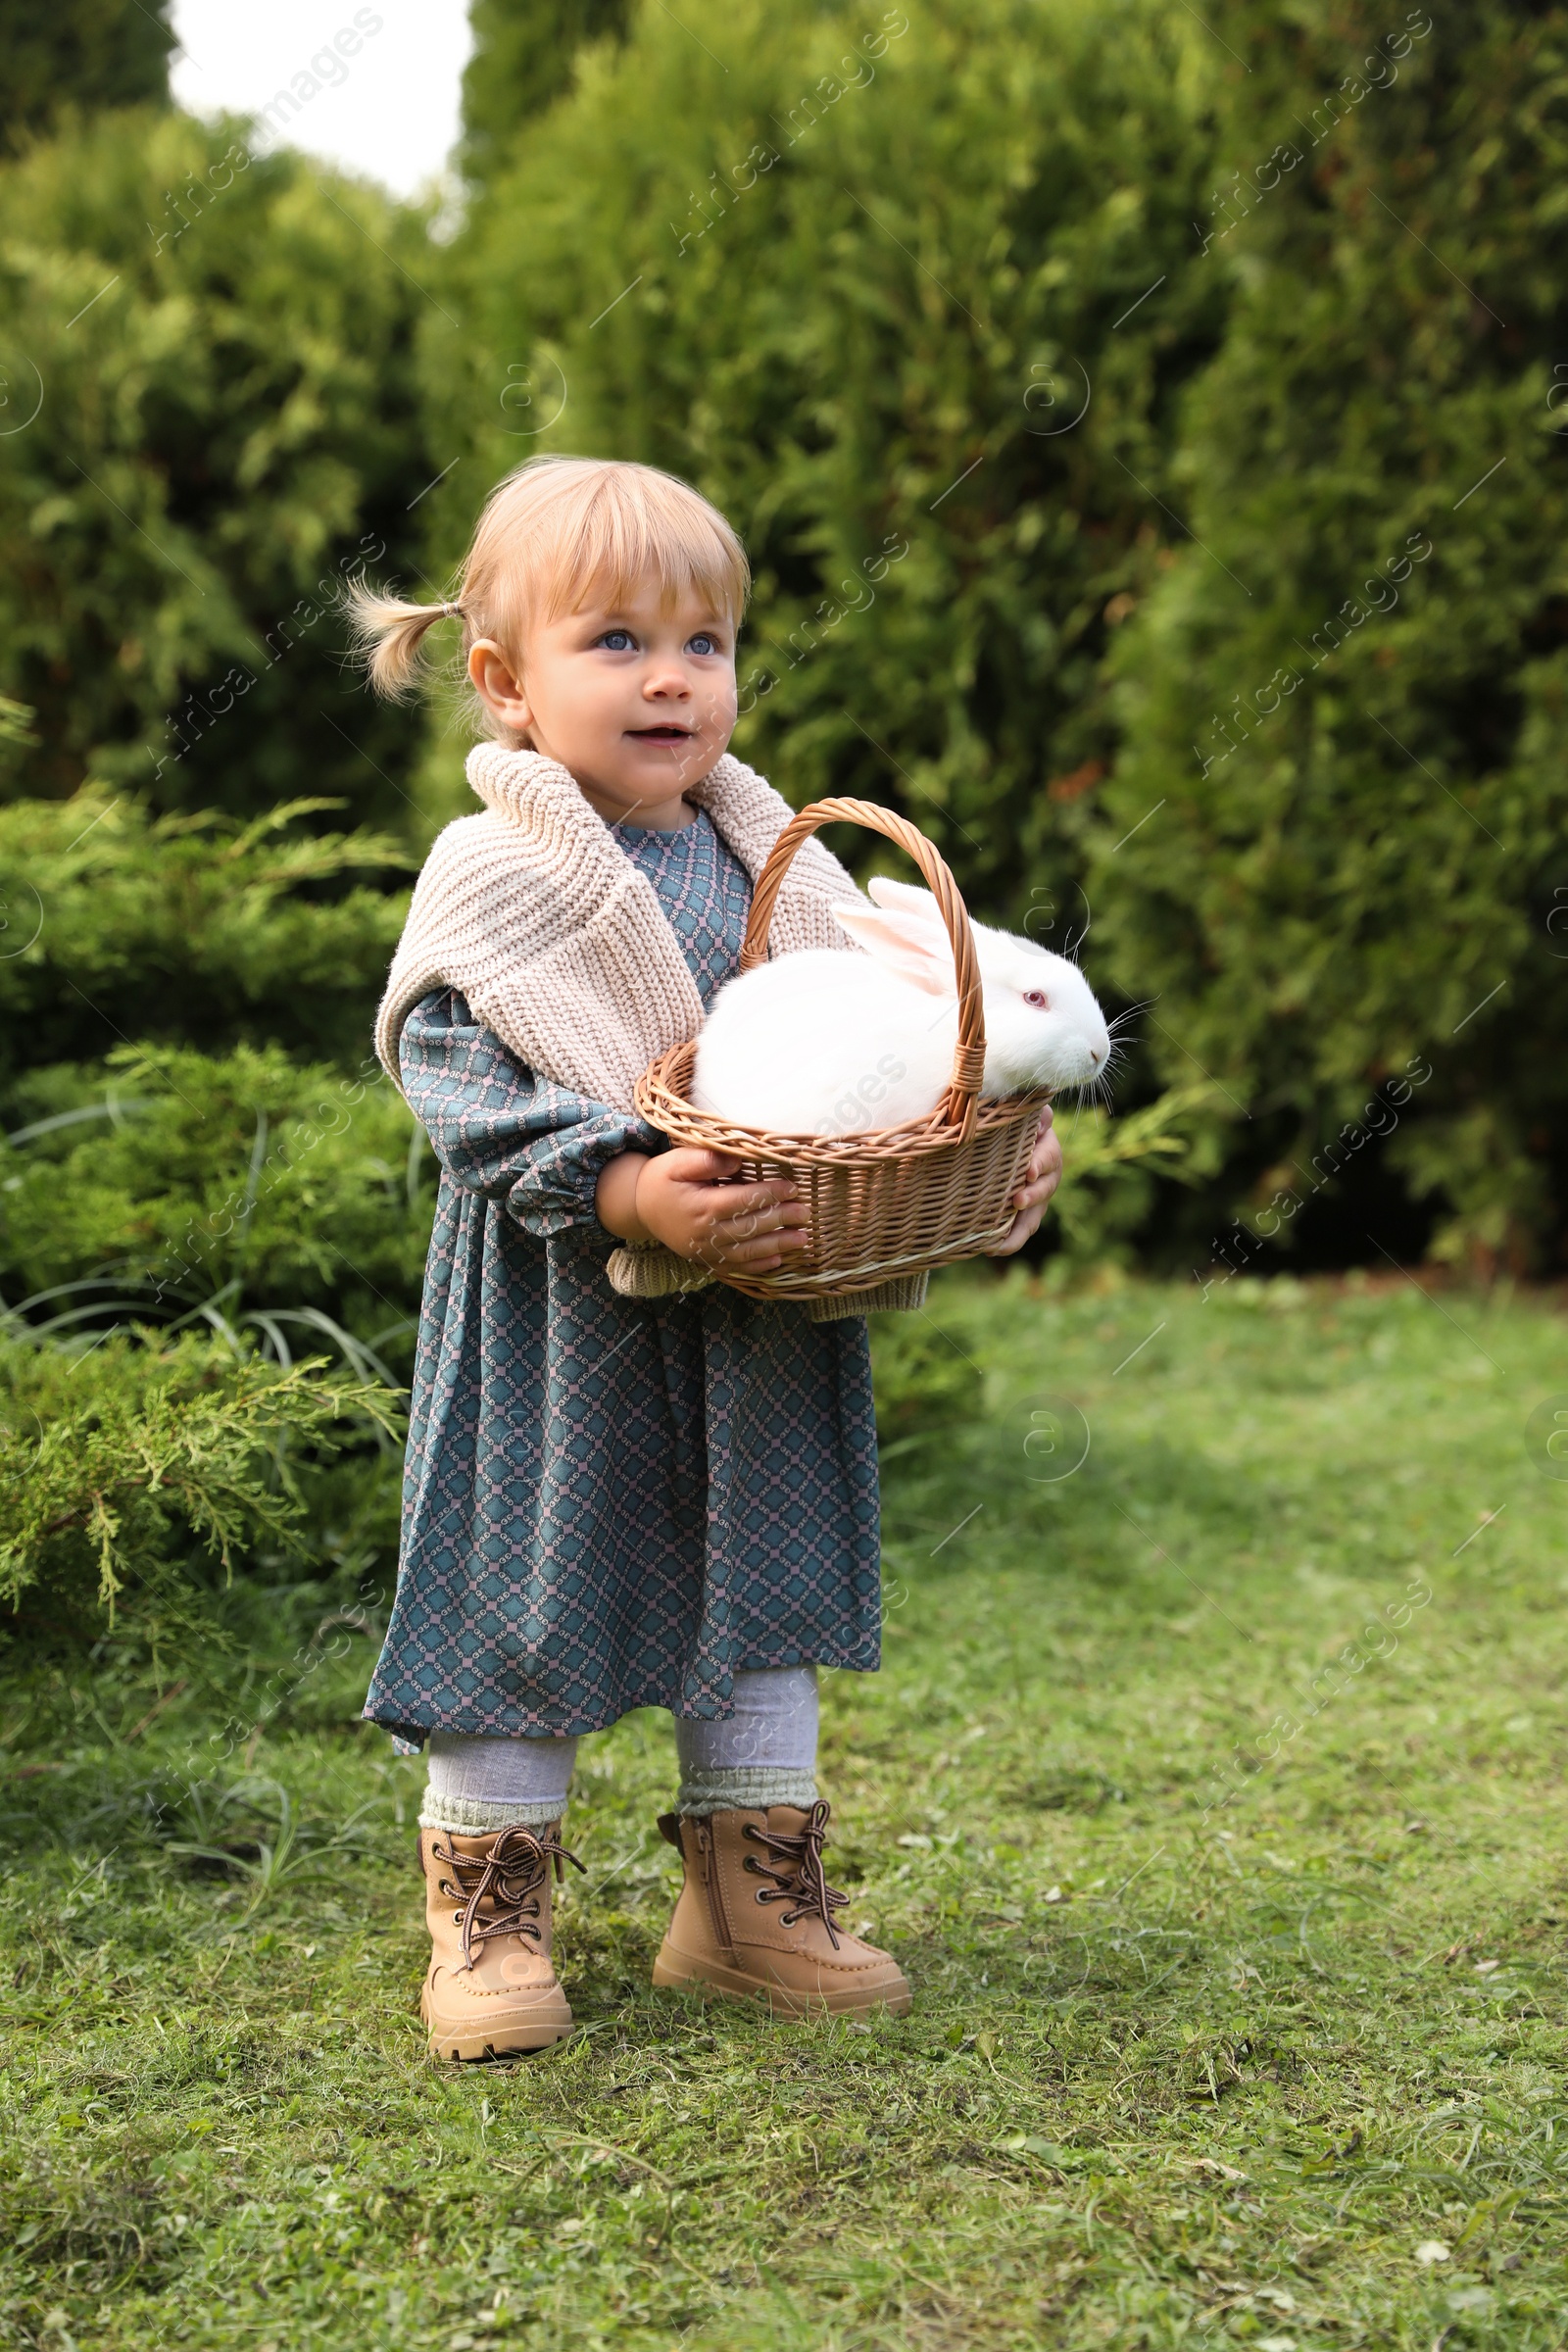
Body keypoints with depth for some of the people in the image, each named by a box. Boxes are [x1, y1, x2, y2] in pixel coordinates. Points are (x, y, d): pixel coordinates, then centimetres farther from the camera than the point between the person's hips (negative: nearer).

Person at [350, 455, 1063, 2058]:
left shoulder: (780, 868, 6)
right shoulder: (494, 878, -11)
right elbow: (463, 1086, -18)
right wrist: (622, 1191, -31)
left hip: (762, 1319, 6)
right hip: (559, 1324, -5)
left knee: (760, 1590, 14)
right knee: (528, 1593, 5)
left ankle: (755, 1902, 29)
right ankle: (487, 1912, 21)